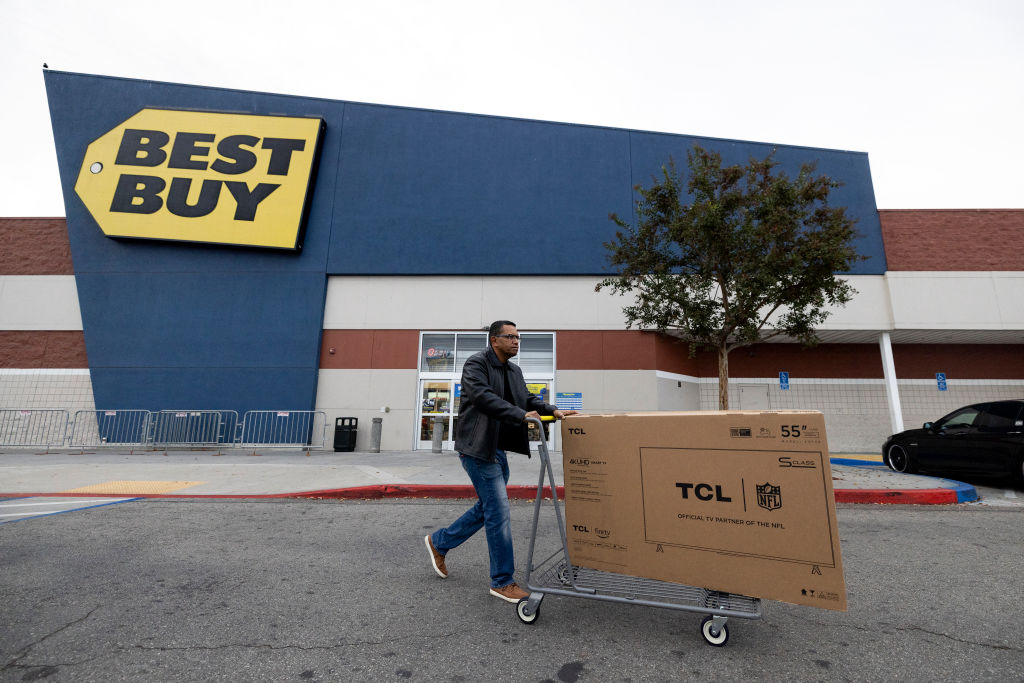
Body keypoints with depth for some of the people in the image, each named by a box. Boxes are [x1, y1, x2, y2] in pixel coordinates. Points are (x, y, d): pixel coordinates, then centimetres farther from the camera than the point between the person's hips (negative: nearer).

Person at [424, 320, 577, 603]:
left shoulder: (514, 370, 13)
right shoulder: (476, 363, -13)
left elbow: (527, 398, 13)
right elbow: (482, 396, -28)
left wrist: (552, 410, -6)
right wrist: (521, 415, -36)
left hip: (498, 449, 9)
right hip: (478, 447, -9)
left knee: (487, 508, 17)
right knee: (498, 510, -5)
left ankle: (439, 542, 36)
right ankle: (502, 582, 11)